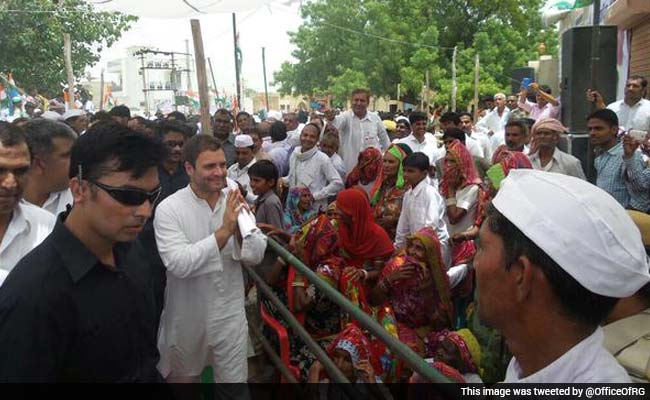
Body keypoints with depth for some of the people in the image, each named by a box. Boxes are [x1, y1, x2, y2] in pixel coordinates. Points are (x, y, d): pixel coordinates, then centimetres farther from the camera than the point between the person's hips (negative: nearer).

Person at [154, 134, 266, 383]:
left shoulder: (234, 202, -4)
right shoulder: (169, 209, -15)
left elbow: (256, 255, -7)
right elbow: (178, 264, -26)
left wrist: (239, 225, -24)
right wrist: (223, 231, -31)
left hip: (230, 318, 2)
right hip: (186, 322, -2)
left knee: (235, 379, 14)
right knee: (181, 378, 22)